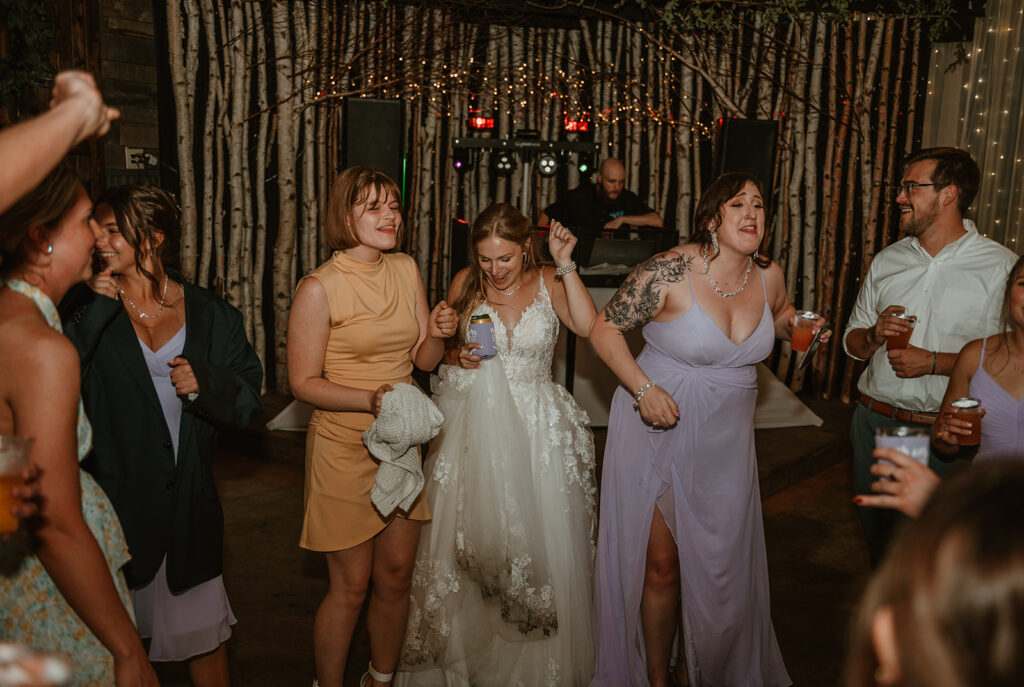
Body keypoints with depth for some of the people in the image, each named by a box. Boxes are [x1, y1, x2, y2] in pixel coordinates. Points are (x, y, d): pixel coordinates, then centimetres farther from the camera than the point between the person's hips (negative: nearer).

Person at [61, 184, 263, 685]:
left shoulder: (211, 315, 2)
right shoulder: (90, 311, 0)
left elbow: (249, 399, 3)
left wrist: (205, 381, -16)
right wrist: (96, 307, -17)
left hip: (189, 504, 1)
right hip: (115, 503, -1)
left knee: (204, 633, 12)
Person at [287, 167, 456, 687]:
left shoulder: (406, 269, 4)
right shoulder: (319, 288, -14)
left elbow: (424, 360, 8)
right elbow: (302, 382, -12)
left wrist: (437, 333, -13)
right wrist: (371, 400, -25)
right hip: (344, 449, -5)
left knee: (396, 575, 15)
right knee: (351, 586, 5)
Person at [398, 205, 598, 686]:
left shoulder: (547, 282, -1)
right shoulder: (465, 284, 2)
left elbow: (588, 327, -17)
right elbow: (440, 346, 13)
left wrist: (566, 266, -19)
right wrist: (457, 357, -8)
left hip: (536, 429, -1)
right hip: (473, 425, 1)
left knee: (535, 537, 1)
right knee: (466, 534, 5)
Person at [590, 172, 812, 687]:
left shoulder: (768, 276, -2)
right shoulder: (670, 271, -18)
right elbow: (605, 328, -11)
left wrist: (794, 325, -1)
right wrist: (643, 388, -21)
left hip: (727, 437, 4)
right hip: (659, 427, -4)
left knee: (720, 565, 13)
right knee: (660, 563, 7)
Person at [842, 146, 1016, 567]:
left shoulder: (1001, 267, -8)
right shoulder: (887, 260, 8)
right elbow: (852, 341, 13)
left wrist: (934, 362, -19)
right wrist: (874, 335, -8)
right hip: (873, 421, 5)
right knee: (876, 531, 18)